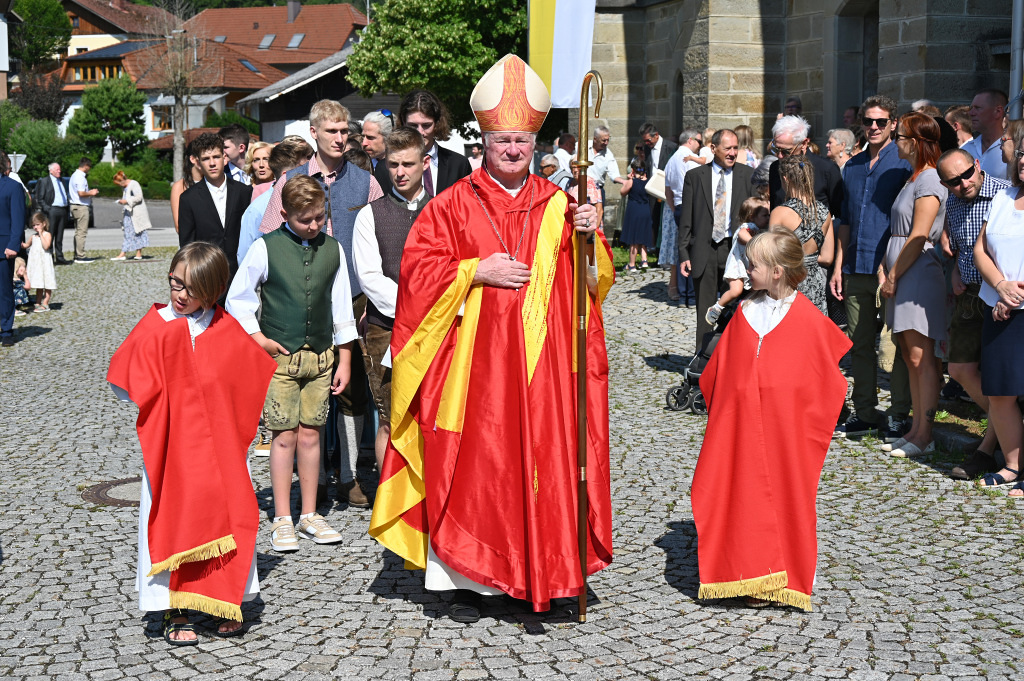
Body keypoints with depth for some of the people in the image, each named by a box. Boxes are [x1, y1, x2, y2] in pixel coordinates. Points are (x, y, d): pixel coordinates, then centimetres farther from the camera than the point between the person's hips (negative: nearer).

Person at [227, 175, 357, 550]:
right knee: (285, 436, -2)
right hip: (279, 355, -2)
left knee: (310, 434, 6)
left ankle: (309, 516, 17)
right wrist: (258, 338, -4)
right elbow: (237, 298, 4)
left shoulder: (333, 250, 6)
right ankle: (282, 520, 8)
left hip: (321, 356, 2)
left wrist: (344, 360, 10)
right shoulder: (265, 248, -3)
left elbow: (342, 308, 11)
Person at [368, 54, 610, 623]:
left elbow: (592, 280, 10)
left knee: (544, 459, 3)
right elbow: (418, 268, -2)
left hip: (541, 362, 2)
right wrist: (477, 271, -12)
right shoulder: (454, 205, 3)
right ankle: (466, 581, 8)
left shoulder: (557, 206, 10)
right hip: (475, 361, -2)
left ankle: (545, 573, 15)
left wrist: (589, 238, -9)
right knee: (471, 465, -1)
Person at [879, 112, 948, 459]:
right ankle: (916, 429, 16)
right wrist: (884, 270, 8)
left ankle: (924, 435, -3)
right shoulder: (912, 179, 18)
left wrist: (894, 276, -11)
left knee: (921, 358, -6)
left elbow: (918, 238, -16)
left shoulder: (929, 181, -12)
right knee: (910, 358, 11)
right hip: (902, 278, 10)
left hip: (920, 275, -10)